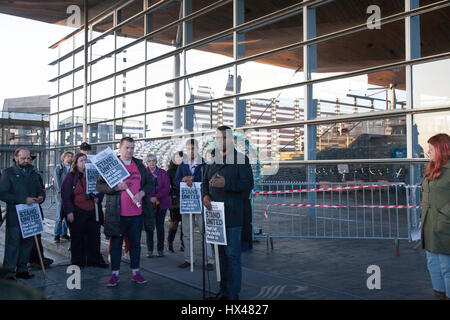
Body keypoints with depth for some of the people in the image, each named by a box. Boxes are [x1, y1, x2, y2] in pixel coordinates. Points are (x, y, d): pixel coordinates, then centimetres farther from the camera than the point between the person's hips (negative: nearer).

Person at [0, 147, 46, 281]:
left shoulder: (33, 173, 15)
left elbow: (40, 189, 23)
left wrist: (41, 196, -1)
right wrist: (23, 200, -19)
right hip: (14, 216, -5)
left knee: (27, 242, 10)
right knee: (12, 243, -5)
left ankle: (22, 269, 21)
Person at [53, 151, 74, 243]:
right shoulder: (59, 168, 3)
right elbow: (57, 182, -3)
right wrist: (61, 193, -12)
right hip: (61, 196, -3)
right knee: (59, 217, -3)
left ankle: (64, 234, 17)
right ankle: (57, 235, 5)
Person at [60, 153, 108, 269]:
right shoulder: (70, 176, -1)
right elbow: (65, 196, -5)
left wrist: (98, 198, -3)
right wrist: (69, 212, -12)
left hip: (93, 211, 4)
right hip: (77, 213, -4)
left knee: (94, 236, 8)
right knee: (77, 238, 4)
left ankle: (94, 260, 20)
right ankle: (78, 262, 16)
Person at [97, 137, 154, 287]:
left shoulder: (139, 165, 11)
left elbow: (150, 184, 12)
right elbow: (99, 186, -3)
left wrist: (141, 193, -7)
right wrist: (116, 187, -17)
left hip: (137, 212, 3)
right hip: (117, 213, -3)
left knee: (135, 243, 11)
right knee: (116, 243, 6)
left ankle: (136, 272, 22)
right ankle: (115, 274, 16)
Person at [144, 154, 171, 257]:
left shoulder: (163, 173, 7)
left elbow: (167, 188, 0)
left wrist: (157, 197, -12)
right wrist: (150, 198, -16)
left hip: (161, 203, 1)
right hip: (148, 204, -1)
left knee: (160, 226, 3)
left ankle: (160, 249, 11)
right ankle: (149, 250, 9)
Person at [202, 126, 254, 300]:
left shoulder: (241, 158, -2)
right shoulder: (212, 159, 16)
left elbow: (248, 184, -9)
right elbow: (205, 180, 20)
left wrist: (227, 183, -22)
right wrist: (205, 195, 0)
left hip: (232, 215, -5)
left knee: (232, 255, -4)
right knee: (220, 254, 12)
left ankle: (232, 294, 4)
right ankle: (223, 290, 23)